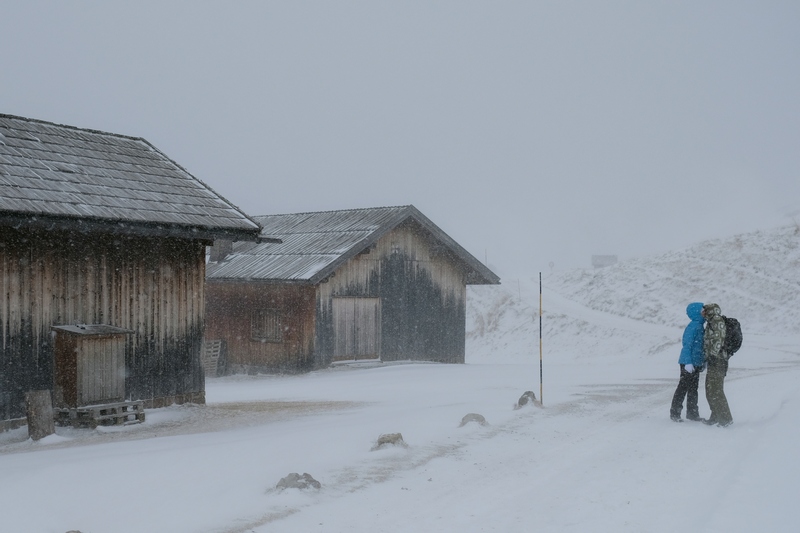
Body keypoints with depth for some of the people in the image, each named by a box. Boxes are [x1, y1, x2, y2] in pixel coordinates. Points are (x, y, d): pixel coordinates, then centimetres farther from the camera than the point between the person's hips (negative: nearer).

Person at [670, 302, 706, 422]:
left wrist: (703, 362, 22)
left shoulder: (700, 326, 12)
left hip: (696, 363, 9)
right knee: (683, 387, -3)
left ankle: (692, 413, 24)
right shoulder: (693, 327, -17)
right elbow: (687, 345, -21)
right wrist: (688, 362, -25)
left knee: (693, 389, 15)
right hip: (688, 364, -9)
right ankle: (675, 413, 5)